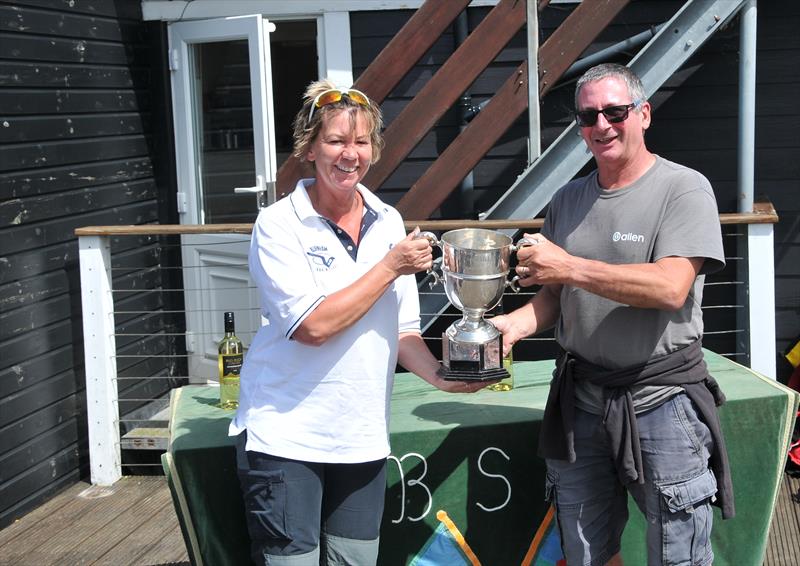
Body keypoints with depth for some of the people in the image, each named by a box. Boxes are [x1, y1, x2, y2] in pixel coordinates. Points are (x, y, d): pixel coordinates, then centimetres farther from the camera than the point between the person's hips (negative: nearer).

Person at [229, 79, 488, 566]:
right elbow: (313, 325, -20)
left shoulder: (388, 223, 6)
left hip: (362, 435, 5)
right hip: (285, 435, -5)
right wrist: (391, 266, -15)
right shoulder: (279, 225, -10)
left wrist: (438, 375, -9)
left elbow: (402, 330, 10)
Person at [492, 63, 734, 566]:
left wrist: (569, 267, -20)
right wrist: (514, 325, -6)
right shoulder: (568, 200, 11)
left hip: (662, 399, -5)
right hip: (582, 398, 5)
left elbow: (671, 288, -21)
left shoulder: (684, 189, -8)